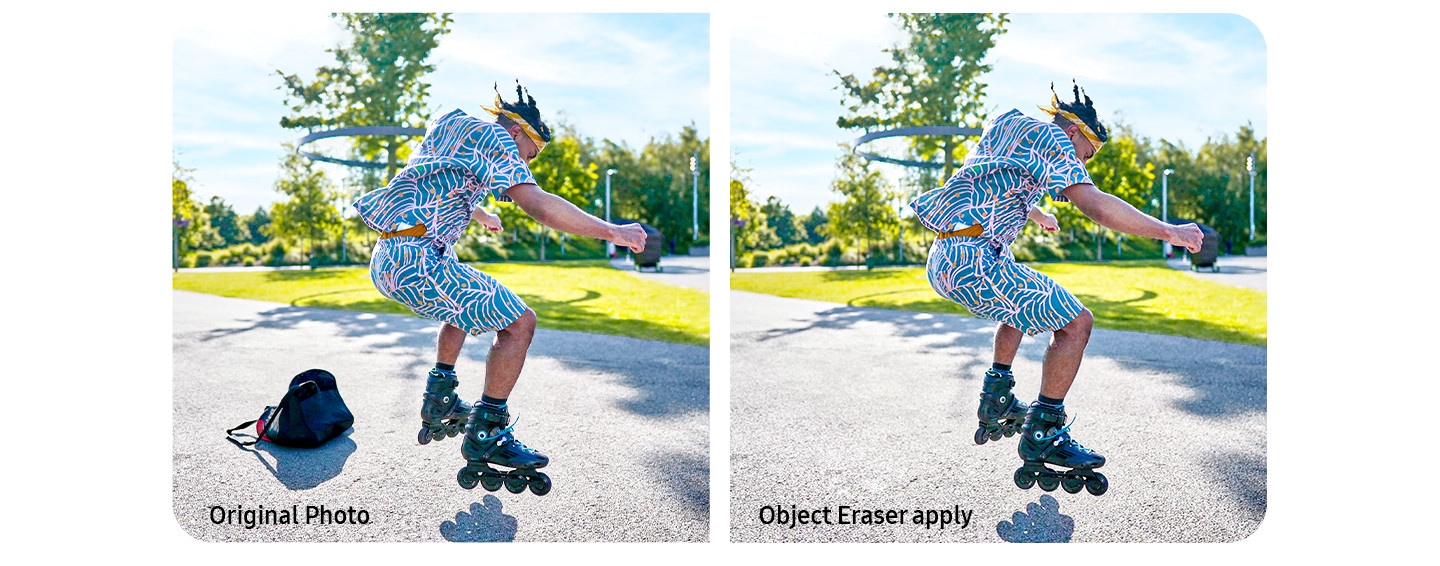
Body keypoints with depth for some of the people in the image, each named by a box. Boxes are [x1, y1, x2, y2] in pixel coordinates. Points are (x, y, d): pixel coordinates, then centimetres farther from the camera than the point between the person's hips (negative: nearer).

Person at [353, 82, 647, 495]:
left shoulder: (452, 127, 24)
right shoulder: (491, 136, -4)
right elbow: (537, 204, -19)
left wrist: (483, 217, 65)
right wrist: (612, 232, -15)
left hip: (386, 260, 11)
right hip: (417, 259, -11)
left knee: (465, 302, 35)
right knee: (519, 322, -8)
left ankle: (439, 402, 34)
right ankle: (486, 436, -3)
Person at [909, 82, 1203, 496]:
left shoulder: (1008, 127, 26)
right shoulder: (1048, 137, -3)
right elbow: (1094, 204, -17)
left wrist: (1037, 214, 66)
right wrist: (1168, 232, -11)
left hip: (943, 262, 10)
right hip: (974, 260, -10)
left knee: (1022, 301, 35)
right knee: (1076, 322, -6)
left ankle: (996, 400, 34)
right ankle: (1042, 435, -3)